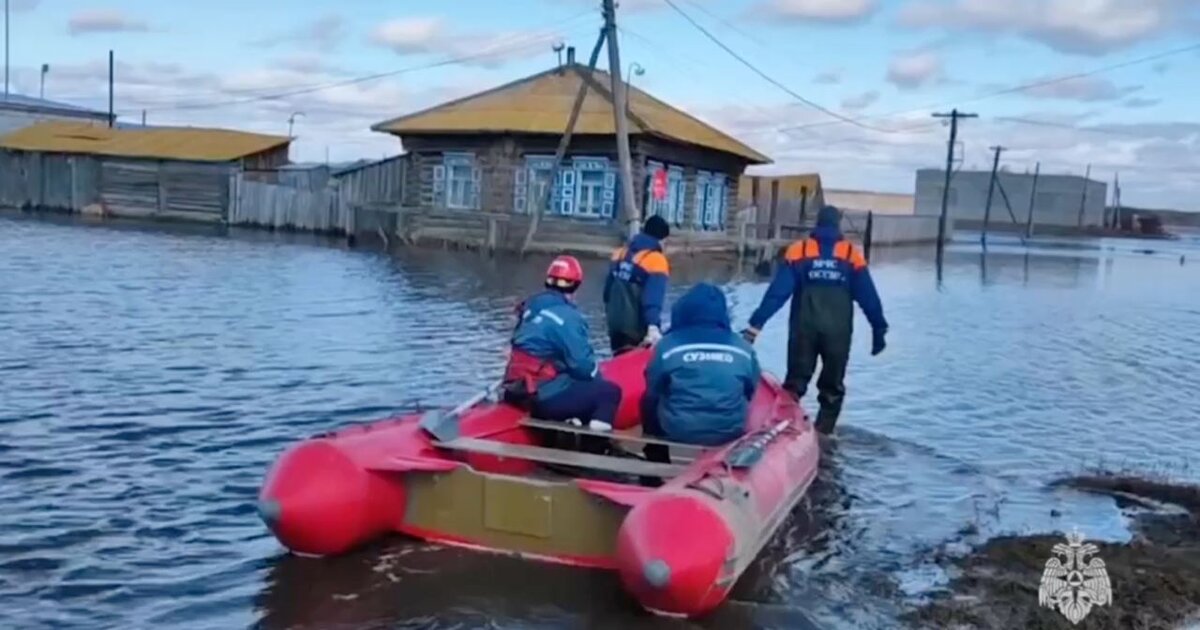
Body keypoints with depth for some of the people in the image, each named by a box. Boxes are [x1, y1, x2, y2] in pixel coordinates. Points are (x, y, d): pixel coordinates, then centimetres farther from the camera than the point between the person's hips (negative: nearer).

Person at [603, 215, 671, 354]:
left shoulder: (620, 253, 9)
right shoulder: (656, 260, -13)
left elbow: (608, 287, 17)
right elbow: (653, 298, -25)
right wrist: (653, 326, -32)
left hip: (615, 322, 7)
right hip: (637, 327, -7)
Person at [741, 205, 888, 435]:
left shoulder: (797, 250, 0)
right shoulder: (851, 254, 2)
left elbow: (777, 292, -7)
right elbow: (868, 296, 2)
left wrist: (756, 324, -7)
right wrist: (879, 329, 9)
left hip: (803, 328, 0)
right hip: (838, 330, 0)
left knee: (795, 383, 10)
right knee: (832, 388, 12)